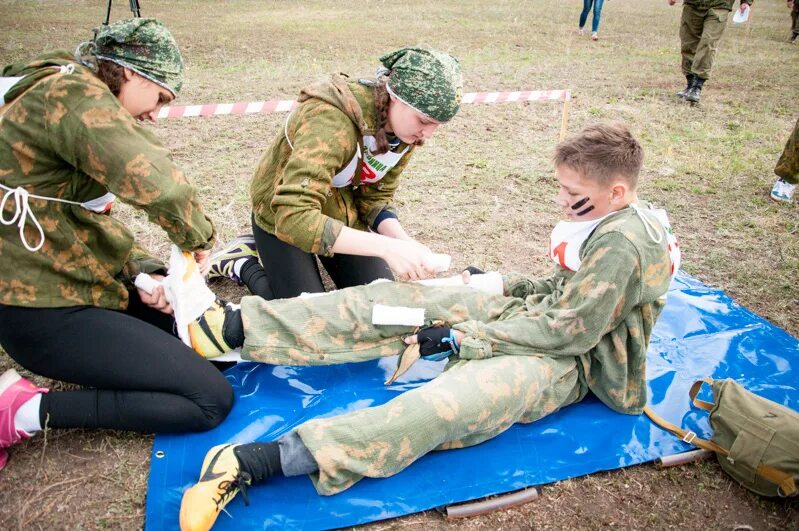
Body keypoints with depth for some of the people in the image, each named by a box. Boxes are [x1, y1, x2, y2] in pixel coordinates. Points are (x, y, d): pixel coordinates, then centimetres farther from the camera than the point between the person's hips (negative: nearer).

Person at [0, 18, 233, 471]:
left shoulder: (75, 96, 11)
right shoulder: (73, 95, -20)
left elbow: (91, 216, 10)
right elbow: (158, 185, -36)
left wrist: (141, 271, -4)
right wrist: (199, 238, -16)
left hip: (67, 280, 10)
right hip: (43, 311, -10)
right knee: (213, 399, -9)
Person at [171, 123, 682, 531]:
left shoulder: (625, 245, -22)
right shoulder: (606, 217, 7)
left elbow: (567, 331, -22)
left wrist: (461, 337, -20)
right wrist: (495, 283, 11)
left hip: (570, 362, -8)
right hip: (538, 314, 8)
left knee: (449, 402, -39)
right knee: (395, 298, -10)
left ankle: (258, 461, -44)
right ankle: (238, 324, -12)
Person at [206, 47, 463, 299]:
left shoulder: (405, 129, -13)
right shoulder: (331, 119, -36)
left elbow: (375, 197, -4)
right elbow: (293, 217, -45)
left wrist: (403, 241, -24)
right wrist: (386, 247, -49)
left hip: (341, 215, 6)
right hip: (282, 219, -6)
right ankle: (243, 263, 10)